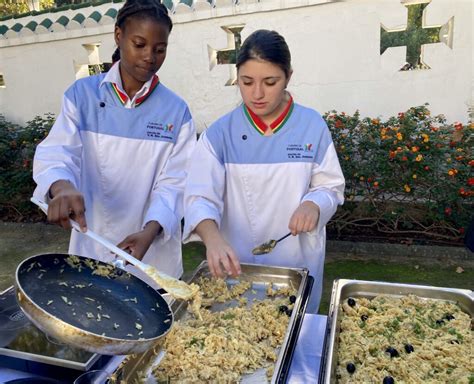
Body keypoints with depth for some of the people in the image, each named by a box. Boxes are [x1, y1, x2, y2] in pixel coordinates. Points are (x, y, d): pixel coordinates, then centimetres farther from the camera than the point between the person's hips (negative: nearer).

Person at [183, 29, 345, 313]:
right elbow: (201, 195, -14)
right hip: (238, 262, 0)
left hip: (297, 261, 1)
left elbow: (330, 186, 1)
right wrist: (212, 237, -33)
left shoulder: (312, 127, -7)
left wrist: (313, 205, -21)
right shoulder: (220, 133, -8)